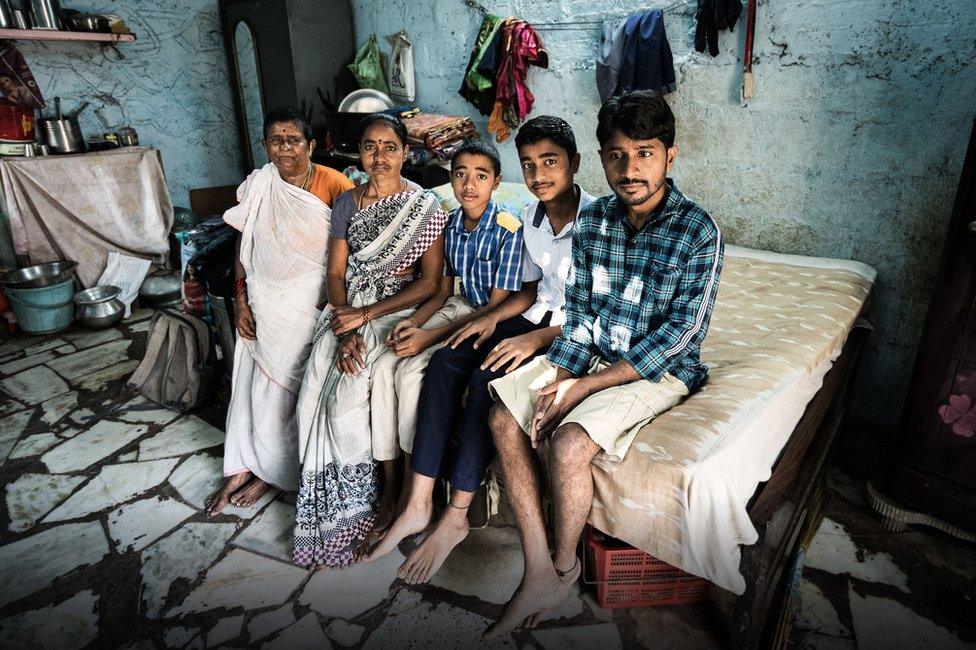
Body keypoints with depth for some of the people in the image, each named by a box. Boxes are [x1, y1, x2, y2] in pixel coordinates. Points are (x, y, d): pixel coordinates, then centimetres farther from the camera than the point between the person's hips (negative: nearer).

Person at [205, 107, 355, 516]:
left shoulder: (334, 185, -9)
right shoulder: (258, 185, 3)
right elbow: (243, 248, 7)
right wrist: (240, 303, 0)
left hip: (308, 303, -4)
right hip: (264, 302, 4)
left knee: (279, 386, -3)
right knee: (252, 381, 3)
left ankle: (270, 470, 18)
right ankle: (242, 467, 18)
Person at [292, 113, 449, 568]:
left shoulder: (426, 207, -2)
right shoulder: (347, 203, 11)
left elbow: (430, 282, -7)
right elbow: (336, 273, 6)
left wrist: (366, 315, -15)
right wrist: (344, 332, -11)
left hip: (397, 313, -4)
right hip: (346, 313, 4)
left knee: (347, 400, -24)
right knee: (317, 394, -19)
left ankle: (358, 504, 1)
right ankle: (339, 506, 0)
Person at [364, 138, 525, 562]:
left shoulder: (508, 229, -15)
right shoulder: (451, 224, 6)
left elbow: (498, 306, -17)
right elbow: (443, 290, 11)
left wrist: (431, 336, -23)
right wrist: (413, 323, -9)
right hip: (460, 309, 7)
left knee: (414, 369, -26)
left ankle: (413, 501, -13)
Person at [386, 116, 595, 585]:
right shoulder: (531, 217, 8)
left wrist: (536, 338, -26)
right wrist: (495, 316, -2)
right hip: (539, 316, 7)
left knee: (487, 378, -29)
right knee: (446, 361, -16)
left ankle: (456, 515, -16)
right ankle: (419, 501, -15)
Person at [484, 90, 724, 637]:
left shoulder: (698, 232, -14)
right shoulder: (592, 220, 1)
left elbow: (680, 333, -18)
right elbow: (580, 314, 3)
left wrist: (585, 386, -21)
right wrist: (556, 379, -13)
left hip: (661, 370, -5)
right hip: (592, 354, 6)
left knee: (569, 443, -27)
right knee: (505, 416, -13)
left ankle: (565, 568, 3)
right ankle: (539, 572, -7)